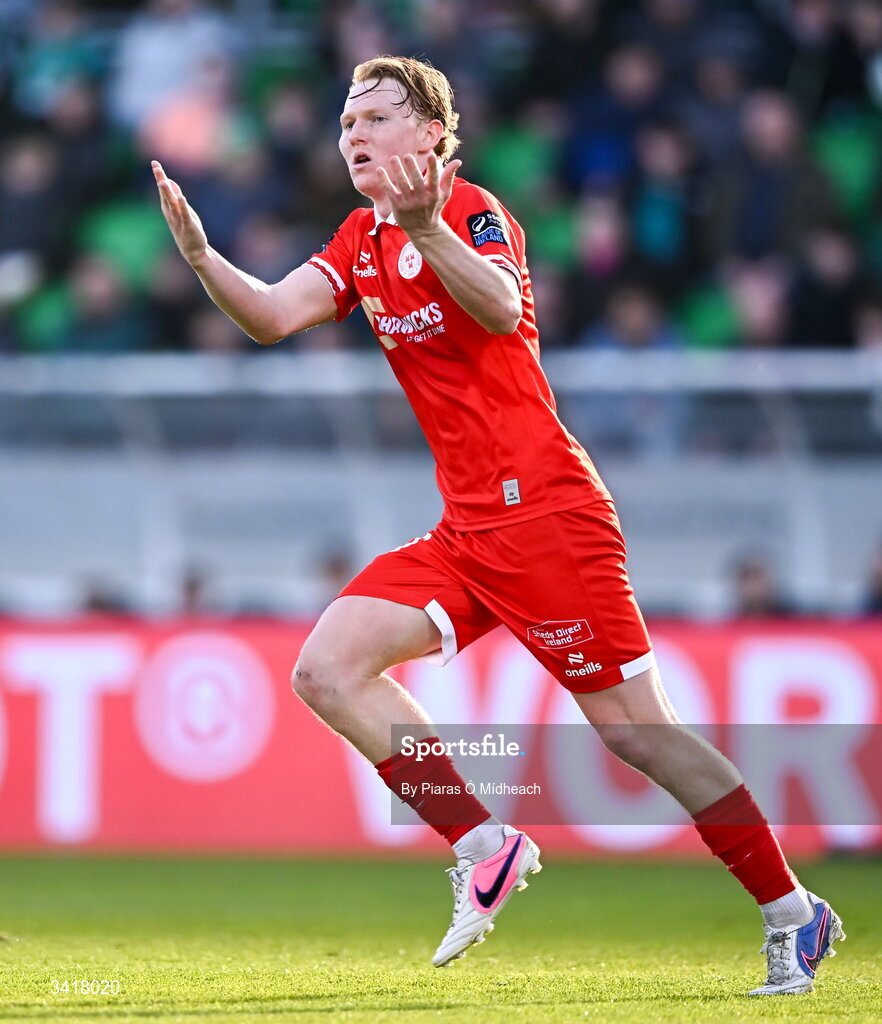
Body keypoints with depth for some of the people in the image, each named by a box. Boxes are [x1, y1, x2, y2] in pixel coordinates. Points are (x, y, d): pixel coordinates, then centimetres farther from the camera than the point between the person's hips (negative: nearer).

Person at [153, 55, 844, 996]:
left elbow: (501, 310, -32)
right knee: (327, 670, -7)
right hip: (465, 529, 8)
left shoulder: (475, 211, -10)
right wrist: (200, 255, -17)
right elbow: (273, 316, 1)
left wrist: (427, 227, -50)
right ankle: (484, 849, -3)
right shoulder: (363, 239, 13)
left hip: (544, 513, -8)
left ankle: (792, 914, 5)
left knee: (636, 732, -7)